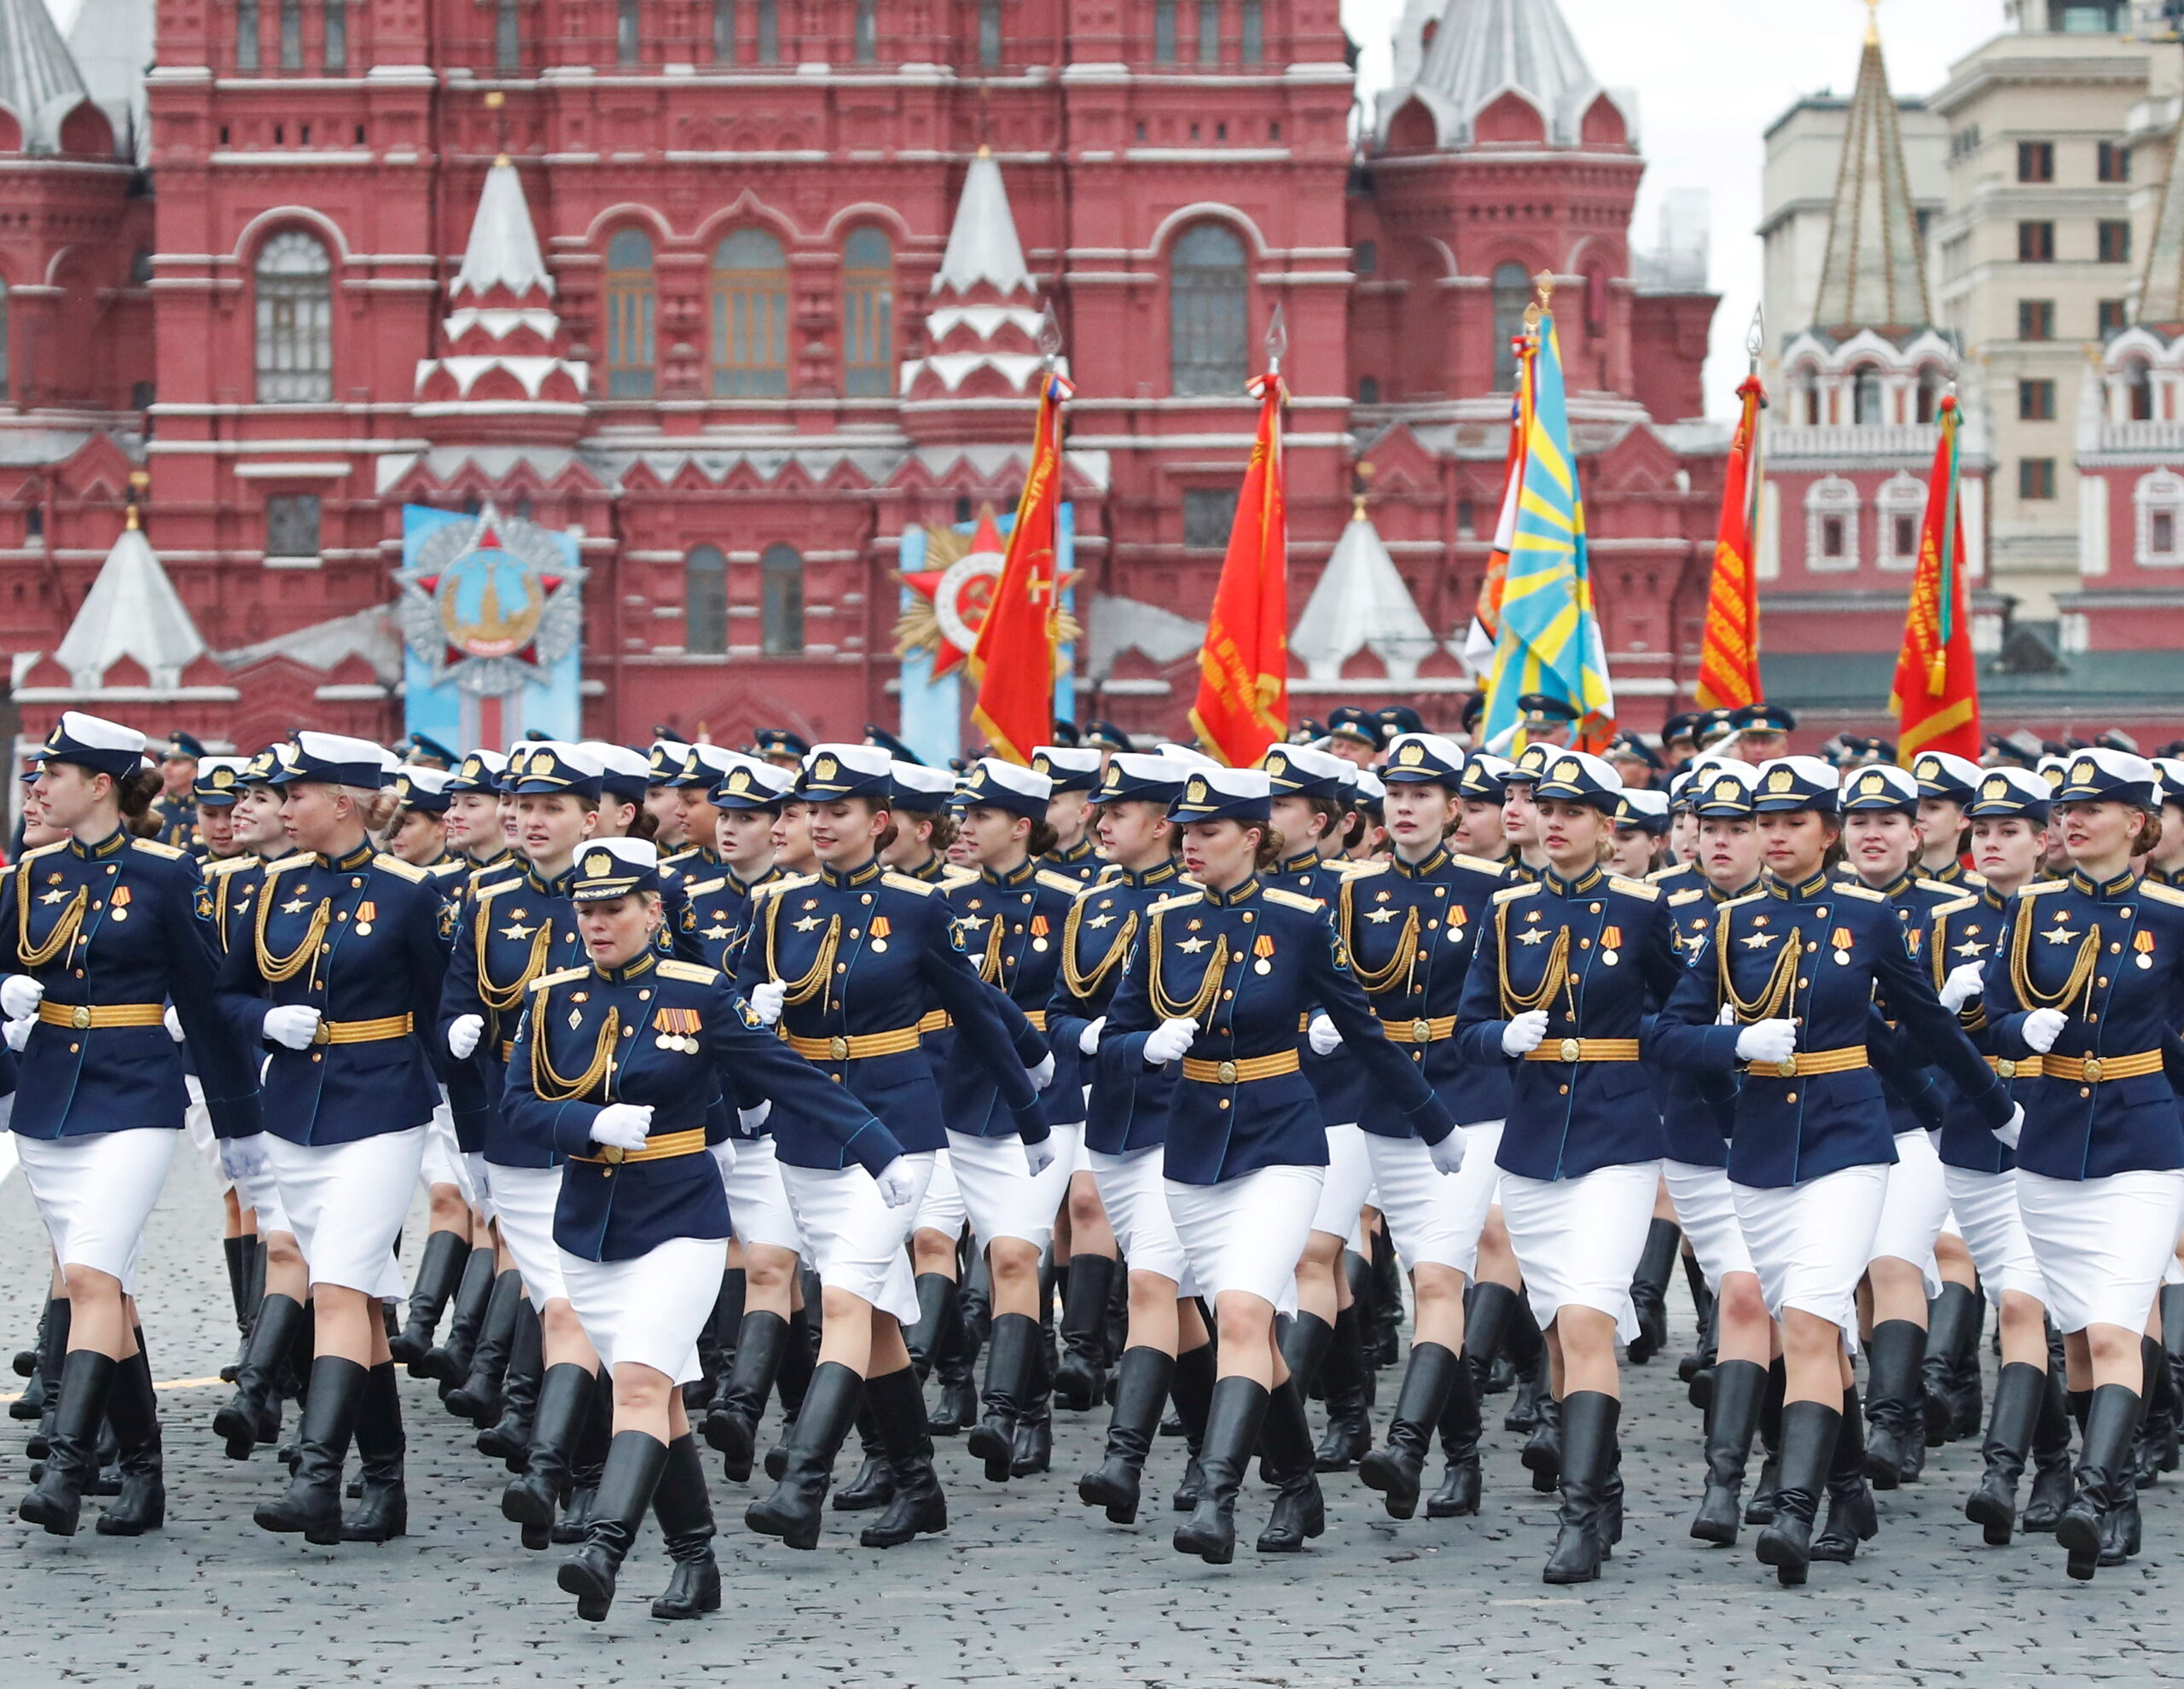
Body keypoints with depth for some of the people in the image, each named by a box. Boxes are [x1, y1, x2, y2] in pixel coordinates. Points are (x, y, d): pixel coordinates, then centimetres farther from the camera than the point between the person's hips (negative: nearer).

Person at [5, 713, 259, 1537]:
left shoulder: (166, 874, -5)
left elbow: (204, 999, -1)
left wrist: (238, 1119, 2)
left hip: (135, 1101, -5)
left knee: (91, 1275, -19)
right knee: (108, 1288, 10)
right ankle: (142, 1474, 17)